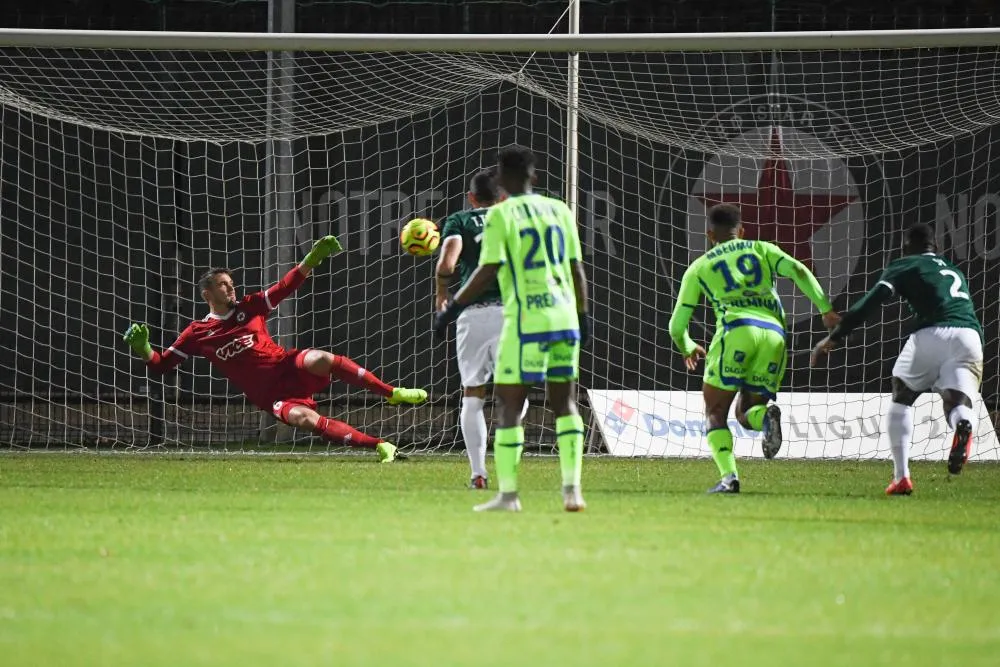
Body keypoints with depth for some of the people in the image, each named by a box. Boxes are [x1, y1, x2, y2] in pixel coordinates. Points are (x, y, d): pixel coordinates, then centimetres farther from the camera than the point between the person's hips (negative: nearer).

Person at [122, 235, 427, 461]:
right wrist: (143, 348, -15)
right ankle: (381, 446, -35)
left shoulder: (249, 307, 10)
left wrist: (312, 258, -2)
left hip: (289, 367, 1)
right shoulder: (197, 334, 6)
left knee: (320, 360, -35)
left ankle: (393, 393, -24)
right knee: (302, 417, -34)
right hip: (268, 394, -1)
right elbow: (160, 364, 6)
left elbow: (285, 287, 10)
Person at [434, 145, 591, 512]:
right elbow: (576, 268, 13)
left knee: (509, 405, 1)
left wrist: (453, 308, -6)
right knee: (565, 402, 11)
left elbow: (489, 271, -12)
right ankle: (572, 489, 3)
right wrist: (583, 315, 23)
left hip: (525, 320, -5)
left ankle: (507, 493, -1)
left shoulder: (501, 214, -5)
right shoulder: (559, 210, 11)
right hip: (564, 316, 5)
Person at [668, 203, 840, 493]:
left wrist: (688, 349, 41)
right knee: (746, 414, 14)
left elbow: (677, 326, 21)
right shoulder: (761, 249, 25)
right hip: (774, 335, 3)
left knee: (715, 413, 6)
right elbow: (798, 271, 6)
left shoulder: (699, 268, 20)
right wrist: (826, 309, 3)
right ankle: (766, 416, -23)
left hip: (737, 331, -3)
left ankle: (729, 475, -17)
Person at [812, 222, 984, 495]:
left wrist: (834, 337, 3)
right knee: (957, 403, -1)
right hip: (970, 336, 3)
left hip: (932, 334, -3)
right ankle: (964, 424, -41)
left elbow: (872, 301, 5)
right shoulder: (955, 272, 35)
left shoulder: (905, 266, 17)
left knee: (901, 398, 18)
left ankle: (901, 476, 7)